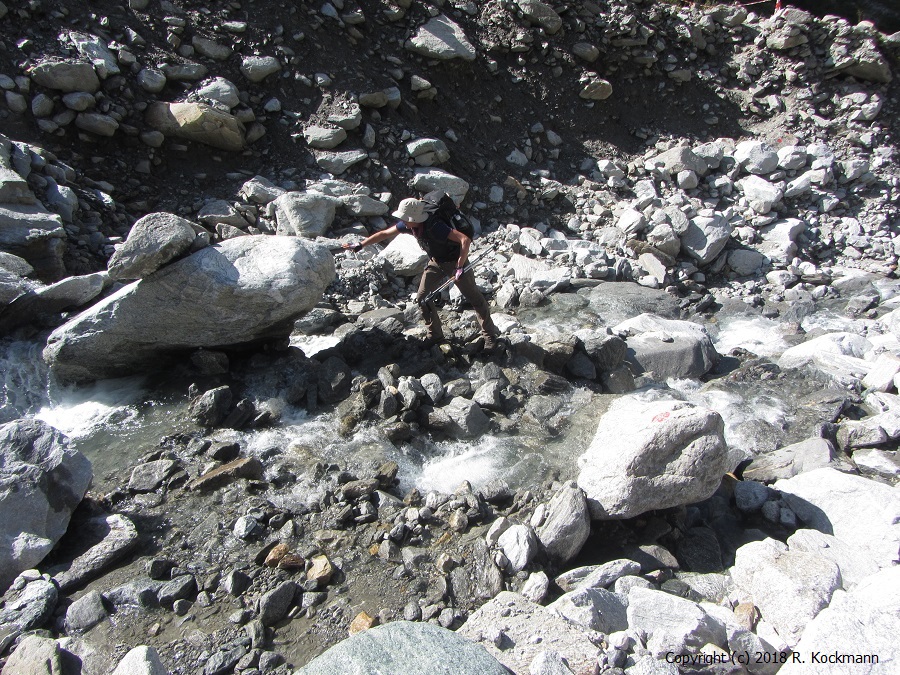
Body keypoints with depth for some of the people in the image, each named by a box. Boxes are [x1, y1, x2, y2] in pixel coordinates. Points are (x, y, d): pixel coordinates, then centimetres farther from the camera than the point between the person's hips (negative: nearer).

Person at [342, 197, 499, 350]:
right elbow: (384, 234, 0)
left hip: (454, 261, -7)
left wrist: (460, 267, -43)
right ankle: (435, 335, 21)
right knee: (422, 298, 5)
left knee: (474, 298, 0)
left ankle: (490, 336, 13)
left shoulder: (435, 227, -37)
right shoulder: (408, 225, -14)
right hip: (436, 262, 7)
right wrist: (360, 245, 1)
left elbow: (465, 240, -42)